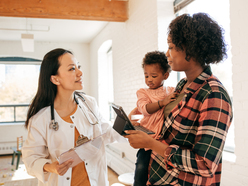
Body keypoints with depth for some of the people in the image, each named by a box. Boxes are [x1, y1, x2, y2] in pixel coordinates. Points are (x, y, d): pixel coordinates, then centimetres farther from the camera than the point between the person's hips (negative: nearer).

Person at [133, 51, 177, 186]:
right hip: (149, 138, -1)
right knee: (141, 168, -12)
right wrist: (162, 102, -23)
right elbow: (144, 109, -9)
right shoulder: (143, 92, 9)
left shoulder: (173, 91, 10)